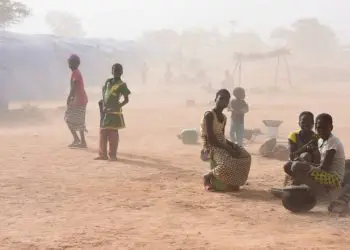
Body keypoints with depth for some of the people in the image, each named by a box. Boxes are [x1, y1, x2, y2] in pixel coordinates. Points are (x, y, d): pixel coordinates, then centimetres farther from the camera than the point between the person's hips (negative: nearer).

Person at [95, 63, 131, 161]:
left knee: (113, 132, -4)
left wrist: (117, 107, -18)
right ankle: (103, 154, 13)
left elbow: (126, 100, -6)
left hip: (114, 112, -6)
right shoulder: (108, 82, 12)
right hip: (105, 111, 6)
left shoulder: (122, 85, -5)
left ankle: (112, 155, 1)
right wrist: (102, 103, 6)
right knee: (103, 132, 7)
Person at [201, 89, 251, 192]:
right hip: (211, 146, -9)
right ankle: (207, 176, -8)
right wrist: (227, 149, -22)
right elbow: (211, 139, -21)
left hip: (221, 145, 9)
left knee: (245, 156, -3)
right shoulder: (209, 115, -15)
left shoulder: (224, 117, 14)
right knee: (229, 162, -33)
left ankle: (231, 182, 9)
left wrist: (232, 145, -4)